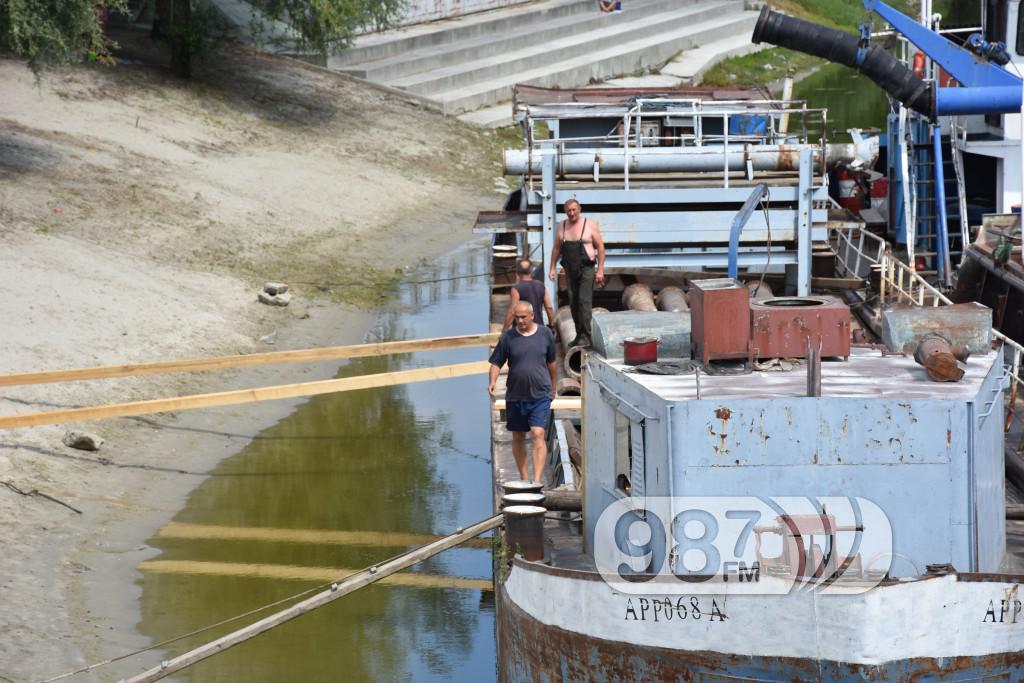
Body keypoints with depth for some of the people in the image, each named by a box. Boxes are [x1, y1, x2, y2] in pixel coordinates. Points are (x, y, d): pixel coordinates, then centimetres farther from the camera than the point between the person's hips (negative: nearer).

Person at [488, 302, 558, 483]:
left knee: (538, 435, -14)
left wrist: (553, 387, 22)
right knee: (518, 437, 11)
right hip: (515, 396, 2)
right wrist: (493, 381, -18)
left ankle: (537, 480, -19)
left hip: (540, 395, -2)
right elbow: (496, 363, 1)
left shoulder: (545, 335, 2)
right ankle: (524, 477, 25)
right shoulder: (508, 337, -1)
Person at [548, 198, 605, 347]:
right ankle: (579, 335, 15)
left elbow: (600, 248, -3)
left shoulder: (590, 225, -3)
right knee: (573, 303, 7)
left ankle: (585, 337, -18)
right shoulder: (562, 226, 10)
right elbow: (556, 248, 16)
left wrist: (600, 270, -9)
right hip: (570, 270, 5)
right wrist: (552, 267, 8)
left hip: (586, 269, -5)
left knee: (584, 301, -15)